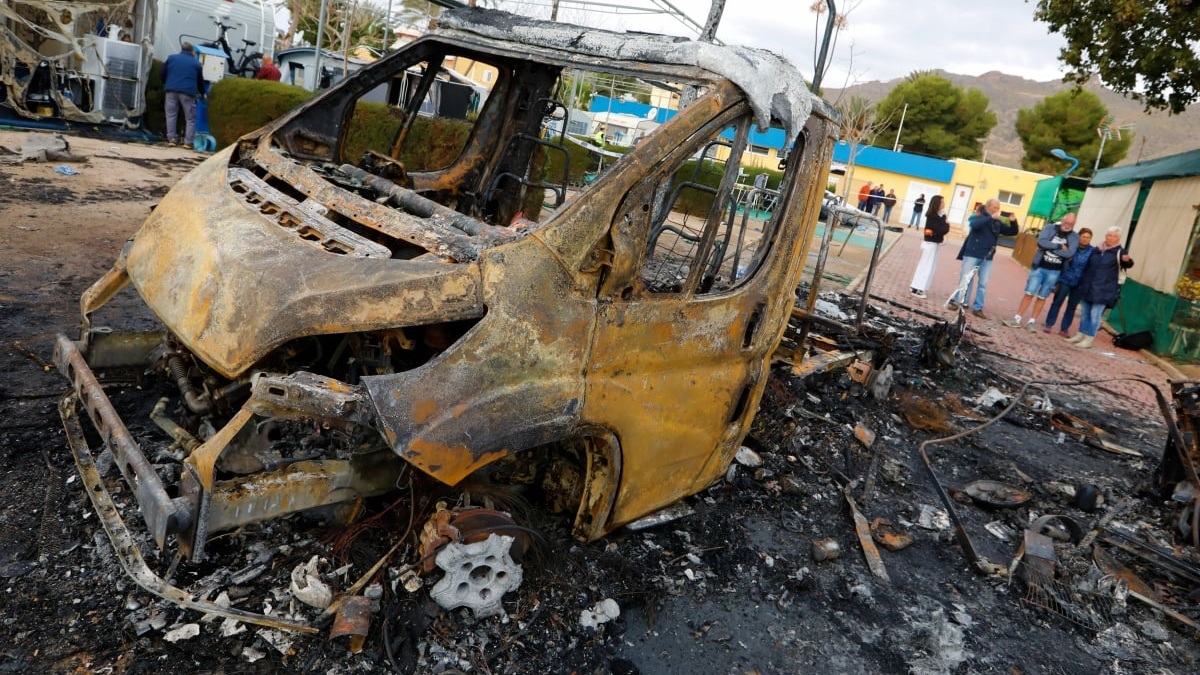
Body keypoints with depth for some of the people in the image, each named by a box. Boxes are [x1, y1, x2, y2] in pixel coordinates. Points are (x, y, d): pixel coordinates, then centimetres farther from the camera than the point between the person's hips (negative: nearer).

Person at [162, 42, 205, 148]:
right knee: (190, 118, 3)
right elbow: (200, 80, 16)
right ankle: (188, 142, -4)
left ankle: (172, 139, 3)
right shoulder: (196, 63, 11)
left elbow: (163, 73, 12)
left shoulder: (171, 58, 14)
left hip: (172, 90, 2)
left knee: (171, 115, 9)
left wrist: (166, 85, 28)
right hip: (188, 92, -2)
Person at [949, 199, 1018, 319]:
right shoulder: (978, 218, -3)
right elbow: (974, 225, -25)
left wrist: (1013, 222, -4)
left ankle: (977, 308, 8)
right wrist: (991, 217, -30)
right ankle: (954, 301, 13)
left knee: (983, 284, 4)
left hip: (987, 258, 5)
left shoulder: (998, 223, 11)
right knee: (965, 280, 0)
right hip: (972, 254, -5)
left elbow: (1012, 232, 14)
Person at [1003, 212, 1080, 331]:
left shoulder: (1074, 237, -1)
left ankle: (1032, 322, 13)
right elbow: (1041, 242, -16)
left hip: (1054, 272, 0)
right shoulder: (1050, 228, -1)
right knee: (1029, 293, -1)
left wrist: (1050, 247, -14)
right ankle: (1016, 319, 3)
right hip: (1039, 267, 0)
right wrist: (1059, 246, -15)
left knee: (1042, 297, 7)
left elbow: (1069, 253, -15)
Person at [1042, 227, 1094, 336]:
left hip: (1079, 283, 1)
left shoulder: (1093, 251, -4)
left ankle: (1065, 328, 15)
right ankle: (1048, 325, 9)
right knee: (1057, 302, 2)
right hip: (1065, 279, -1)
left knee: (1072, 306, 8)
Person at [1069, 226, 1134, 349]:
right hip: (1088, 287, 6)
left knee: (1095, 314, -5)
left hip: (1104, 290, -5)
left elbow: (1128, 264, -21)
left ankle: (1088, 339, 0)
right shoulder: (1097, 249, 10)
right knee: (1084, 312, 13)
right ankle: (1080, 335, 25)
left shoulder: (1119, 252, -5)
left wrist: (1128, 261, -43)